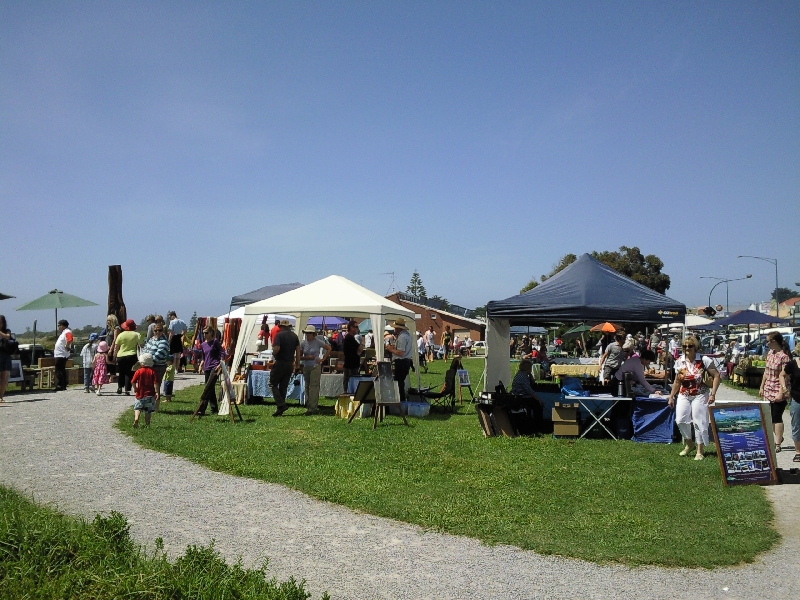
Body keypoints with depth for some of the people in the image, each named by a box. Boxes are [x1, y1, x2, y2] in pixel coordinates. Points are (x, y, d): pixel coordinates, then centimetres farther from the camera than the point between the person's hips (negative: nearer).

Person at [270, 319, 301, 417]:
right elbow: (298, 350, 9)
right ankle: (280, 409, 12)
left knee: (273, 384, 3)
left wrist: (274, 354, 0)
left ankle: (281, 404, -13)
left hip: (280, 363, -6)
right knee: (284, 386, 11)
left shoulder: (279, 335, -9)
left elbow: (276, 348, -21)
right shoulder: (294, 335, 9)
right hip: (290, 364, 6)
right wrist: (297, 363, 14)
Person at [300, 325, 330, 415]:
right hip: (306, 367, 5)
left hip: (315, 366, -5)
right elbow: (300, 356, 9)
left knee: (313, 386, -10)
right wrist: (307, 357, -9)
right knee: (307, 386, 8)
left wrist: (323, 359, -1)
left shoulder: (318, 342, -4)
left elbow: (329, 348, 5)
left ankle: (312, 408, -12)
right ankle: (308, 406, 16)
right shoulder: (303, 343, 6)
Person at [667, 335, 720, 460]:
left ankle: (699, 451, 11)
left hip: (700, 396, -3)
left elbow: (716, 376, -7)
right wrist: (671, 397, 11)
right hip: (683, 395, 4)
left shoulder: (704, 360, -9)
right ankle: (689, 443, 20)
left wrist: (713, 394, -14)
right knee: (680, 420, -6)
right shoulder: (679, 362, 4)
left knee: (699, 422, -2)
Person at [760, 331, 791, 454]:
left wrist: (781, 393, -22)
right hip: (768, 391, 8)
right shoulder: (770, 353, 8)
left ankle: (777, 444, 7)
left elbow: (783, 376, -19)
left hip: (778, 392, -8)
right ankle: (779, 437, 32)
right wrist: (762, 387, 17)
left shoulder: (784, 356, -17)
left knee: (777, 418, -1)